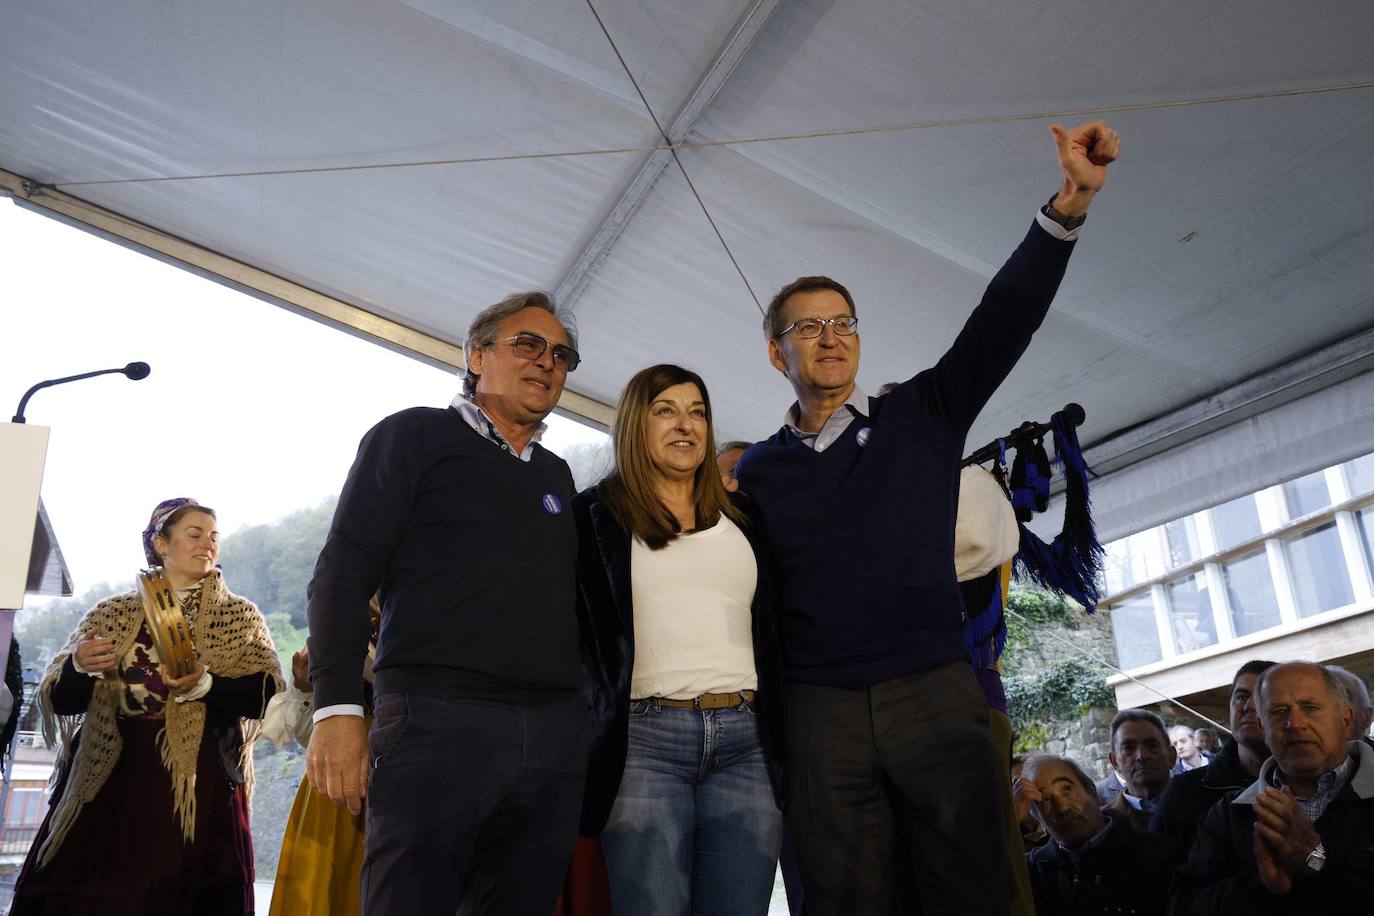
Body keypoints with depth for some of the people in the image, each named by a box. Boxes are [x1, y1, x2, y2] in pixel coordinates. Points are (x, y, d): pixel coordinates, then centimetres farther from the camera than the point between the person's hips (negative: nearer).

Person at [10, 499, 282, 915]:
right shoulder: (111, 614, 12)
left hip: (197, 785, -1)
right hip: (110, 777, 2)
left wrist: (203, 685, -21)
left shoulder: (240, 617, 8)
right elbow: (61, 701, 9)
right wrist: (79, 666, -12)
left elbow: (266, 695, -5)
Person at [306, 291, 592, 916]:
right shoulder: (416, 436, 6)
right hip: (438, 720, -5)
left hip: (556, 736, 5)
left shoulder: (557, 475, 22)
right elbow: (342, 573, -2)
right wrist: (336, 708, -12)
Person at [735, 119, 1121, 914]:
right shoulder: (758, 470, 12)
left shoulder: (923, 418, 8)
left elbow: (1004, 319, -4)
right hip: (821, 711, 1)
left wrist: (1071, 203, -14)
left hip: (937, 695, 0)